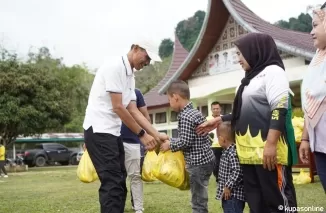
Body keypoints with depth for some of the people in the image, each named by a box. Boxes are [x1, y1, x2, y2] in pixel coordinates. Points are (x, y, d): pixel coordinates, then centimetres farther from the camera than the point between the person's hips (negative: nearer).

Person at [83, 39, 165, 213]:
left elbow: (133, 110, 12)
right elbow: (118, 108, -17)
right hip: (98, 130, -10)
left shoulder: (130, 76, 16)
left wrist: (156, 134, 5)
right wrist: (142, 134, -12)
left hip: (113, 132, 10)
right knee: (112, 182, -12)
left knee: (119, 182, 11)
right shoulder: (115, 66, -13)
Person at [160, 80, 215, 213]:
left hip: (198, 163, -10)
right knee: (200, 200, 16)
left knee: (198, 202, -3)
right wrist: (170, 140, 17)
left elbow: (185, 142, -20)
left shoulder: (184, 116, -16)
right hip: (206, 159, 10)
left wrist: (169, 145, -5)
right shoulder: (194, 112, 15)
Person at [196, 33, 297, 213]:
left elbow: (279, 110, -14)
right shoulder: (251, 78, 23)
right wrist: (220, 120, 26)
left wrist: (270, 144, -22)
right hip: (248, 151, 9)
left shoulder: (272, 71, -3)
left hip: (267, 150, -9)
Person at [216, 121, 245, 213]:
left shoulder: (233, 152, -21)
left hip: (233, 194, -11)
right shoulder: (227, 151, 11)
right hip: (228, 194, 11)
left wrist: (228, 186, -23)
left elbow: (238, 171, -29)